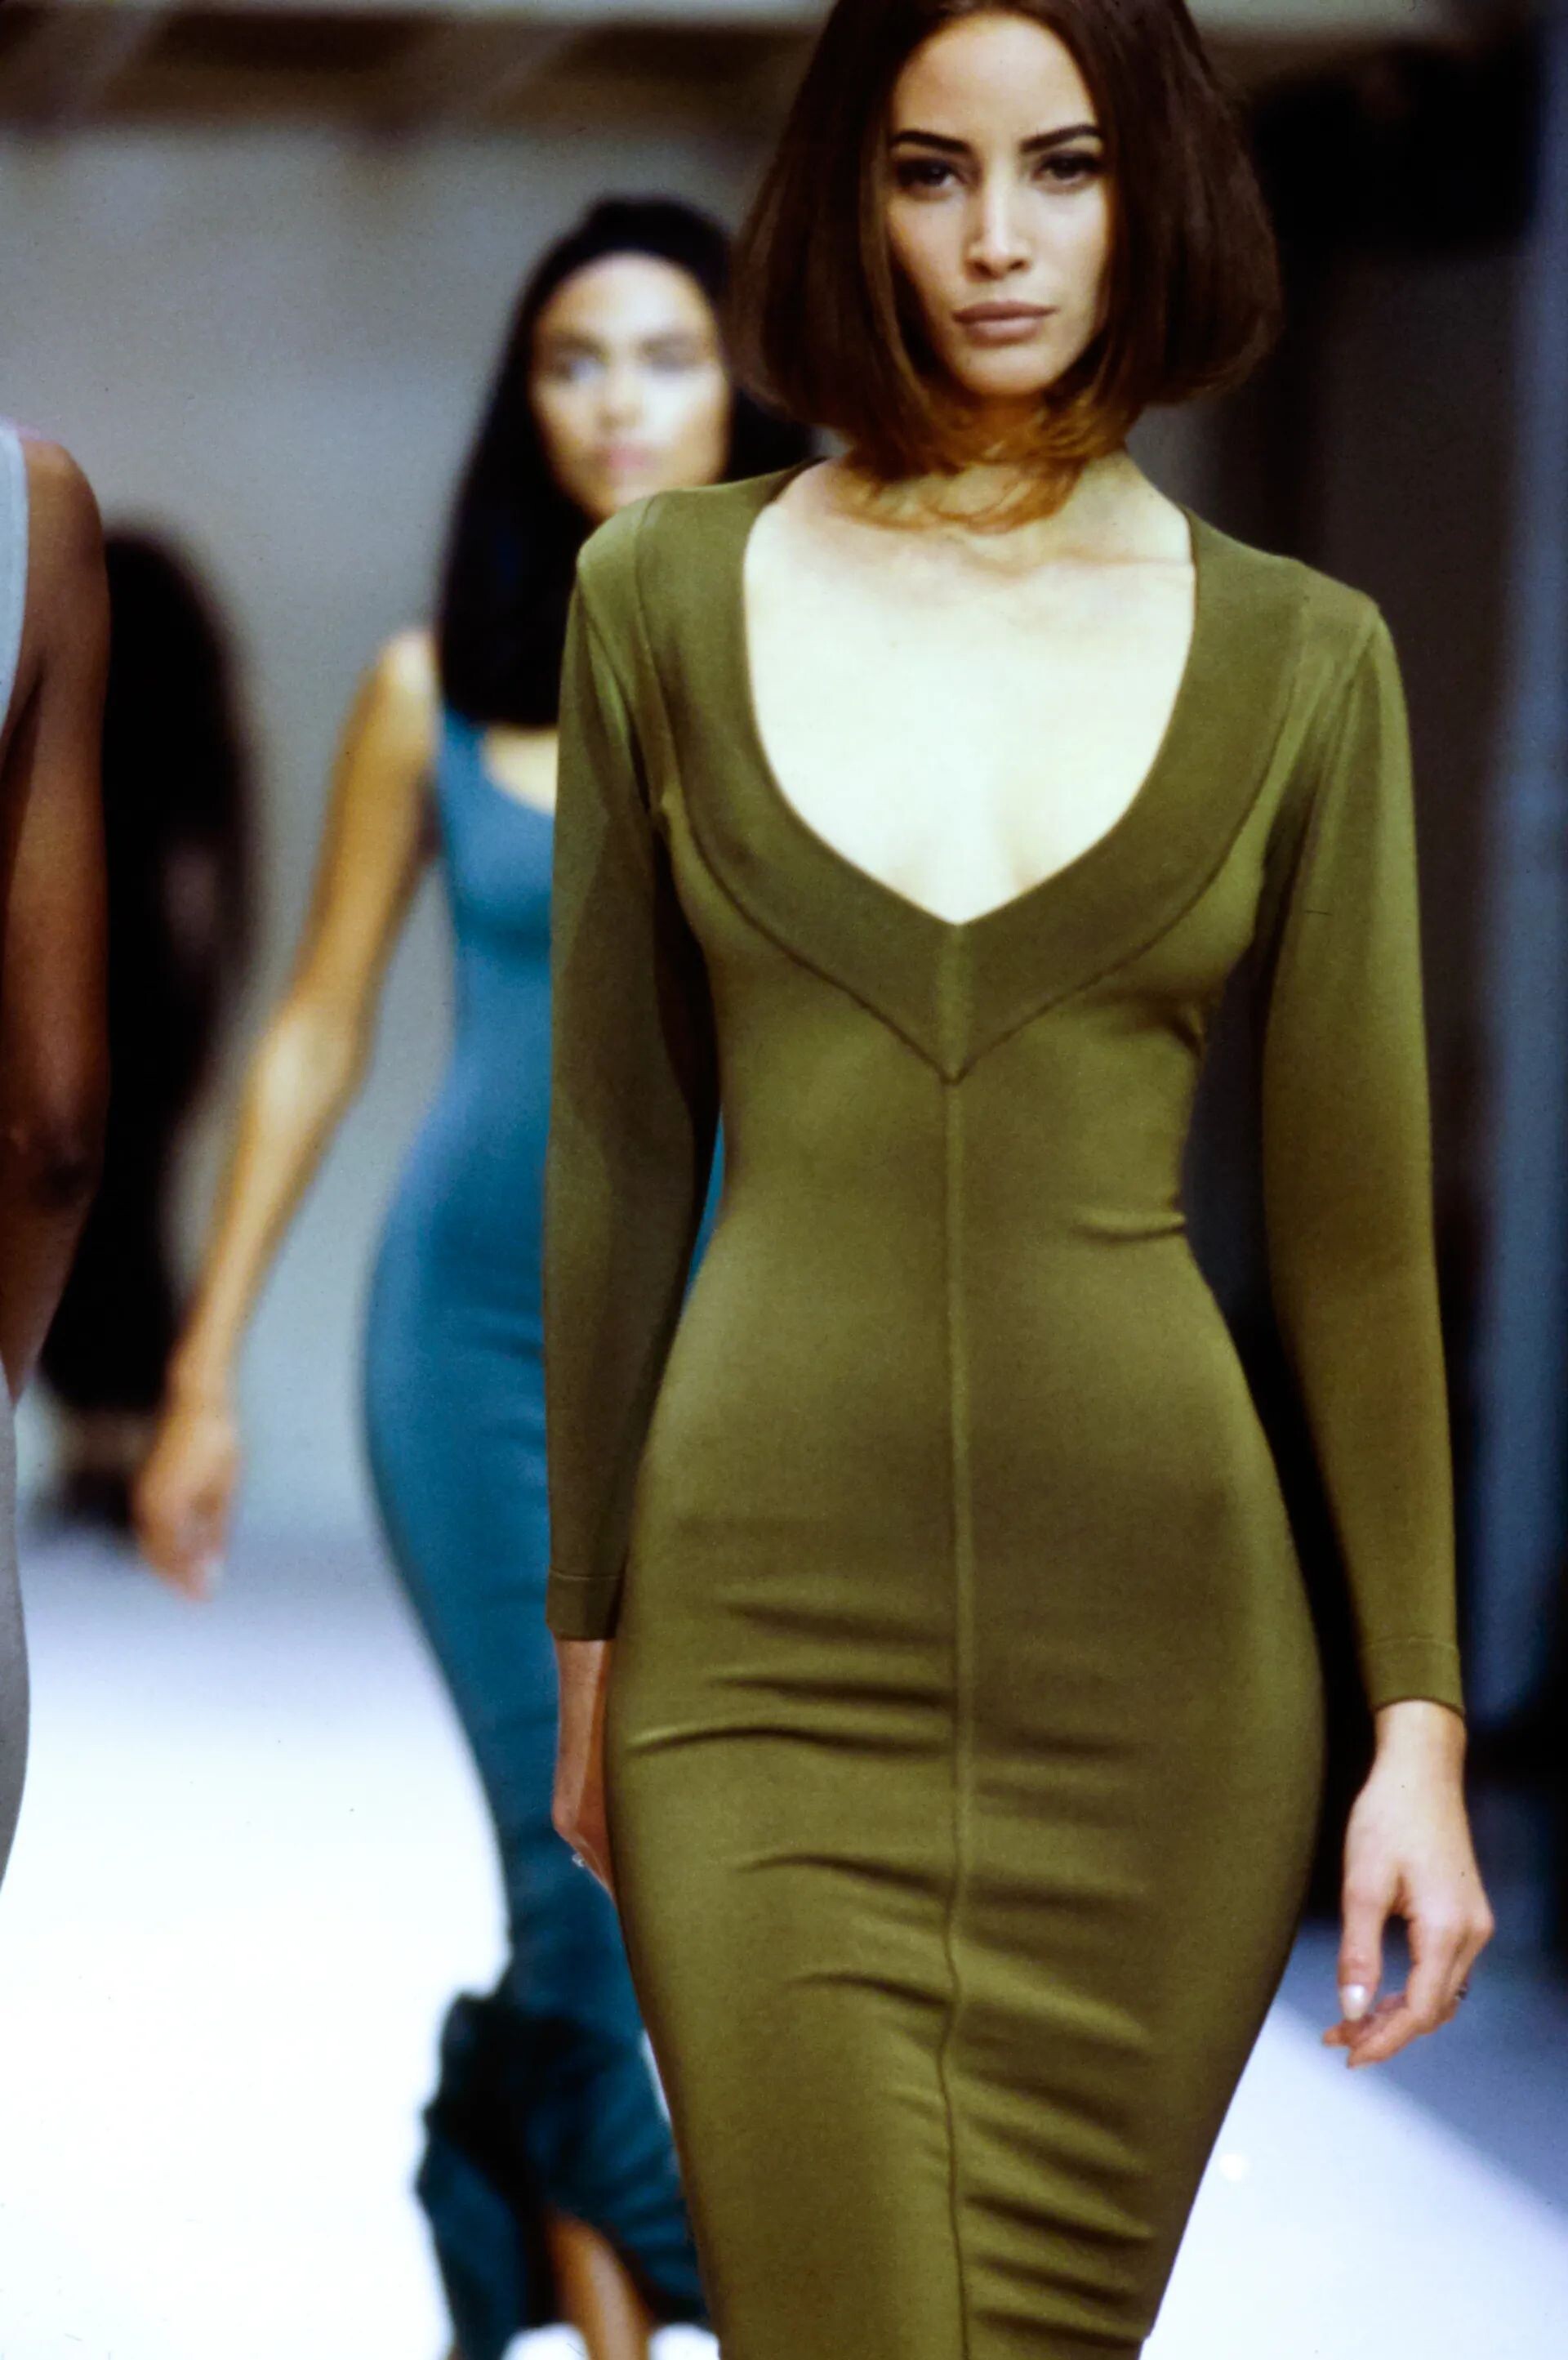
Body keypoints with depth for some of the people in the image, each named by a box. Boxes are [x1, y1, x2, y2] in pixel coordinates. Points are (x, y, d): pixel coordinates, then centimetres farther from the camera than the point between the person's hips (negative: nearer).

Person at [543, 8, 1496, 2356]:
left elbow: (1358, 1215, 3)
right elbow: (618, 1147, 8)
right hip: (773, 1638, 0)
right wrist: (587, 1636, 9)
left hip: (1159, 1636, 1)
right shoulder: (667, 592, 3)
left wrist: (1422, 1717, -1)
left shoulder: (1300, 656, 3)